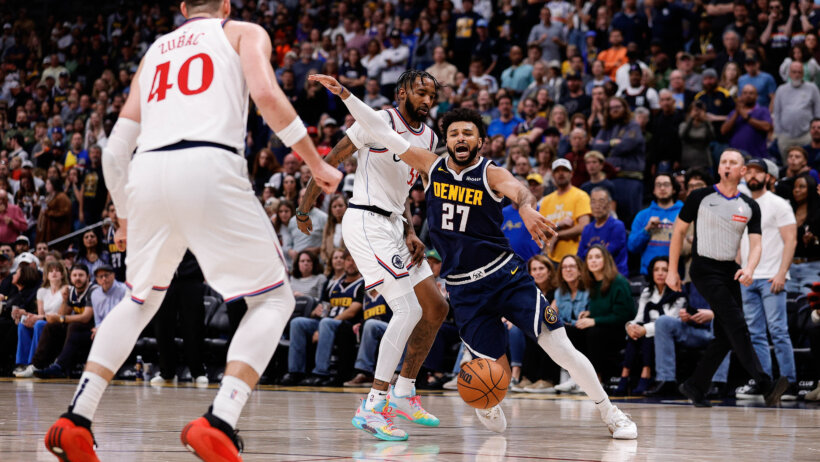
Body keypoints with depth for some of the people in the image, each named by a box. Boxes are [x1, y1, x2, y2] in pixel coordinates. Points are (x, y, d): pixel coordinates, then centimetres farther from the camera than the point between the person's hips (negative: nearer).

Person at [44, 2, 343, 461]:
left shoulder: (155, 50, 30)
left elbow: (115, 150, 26)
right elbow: (267, 95, -3)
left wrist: (126, 217, 40)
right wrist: (318, 164, 5)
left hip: (147, 172, 5)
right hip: (209, 168, -5)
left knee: (140, 299, 27)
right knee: (273, 299, 7)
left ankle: (75, 421, 17)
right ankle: (219, 424, -14)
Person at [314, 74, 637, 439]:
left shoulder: (491, 175, -8)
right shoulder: (432, 166, 2)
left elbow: (519, 190, -31)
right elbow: (381, 131, 2)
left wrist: (527, 208, -54)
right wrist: (344, 94, -4)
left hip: (505, 275, -2)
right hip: (463, 289, 2)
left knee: (563, 351, -9)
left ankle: (610, 414, 8)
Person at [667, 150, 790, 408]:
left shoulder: (750, 207, 7)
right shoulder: (700, 198, -2)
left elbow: (755, 244, 1)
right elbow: (679, 231, 5)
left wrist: (749, 269, -20)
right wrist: (672, 270, 2)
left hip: (730, 271, 5)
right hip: (704, 268, -5)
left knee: (726, 336, 5)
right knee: (736, 326, -17)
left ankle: (695, 387, 19)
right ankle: (765, 386, -27)